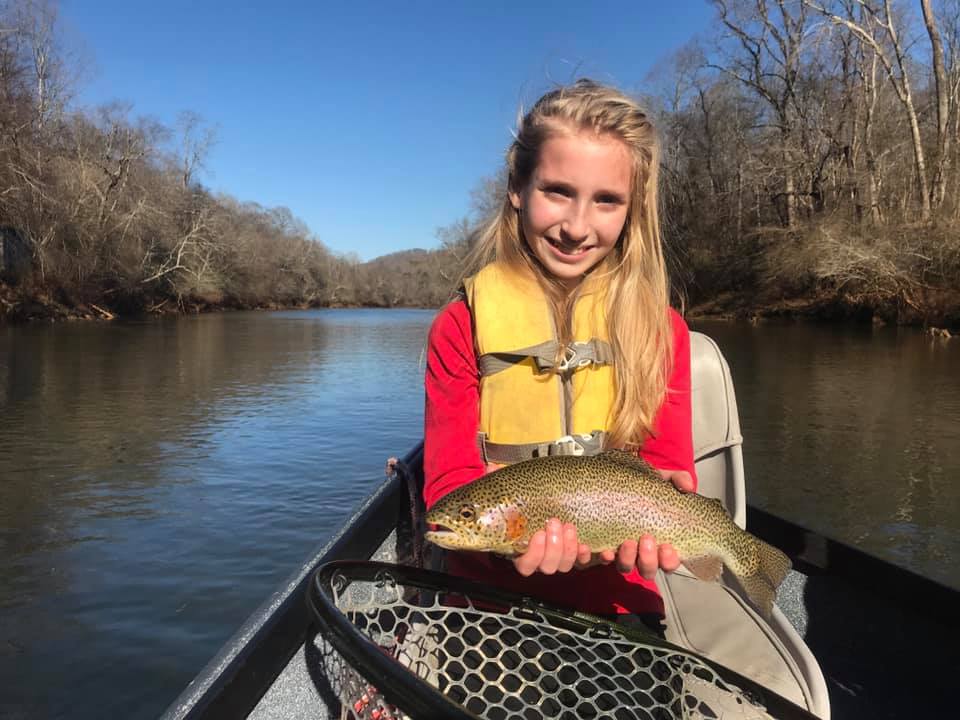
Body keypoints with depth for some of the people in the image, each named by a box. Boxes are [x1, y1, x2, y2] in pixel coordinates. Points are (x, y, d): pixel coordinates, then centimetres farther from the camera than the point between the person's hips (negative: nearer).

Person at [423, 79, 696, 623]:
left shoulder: (660, 330, 3)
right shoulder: (461, 327, -1)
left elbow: (669, 467, -1)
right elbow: (449, 479, -5)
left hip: (618, 604, 2)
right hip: (489, 603, -1)